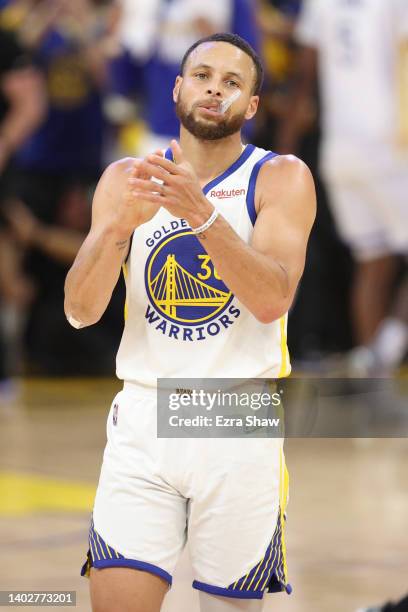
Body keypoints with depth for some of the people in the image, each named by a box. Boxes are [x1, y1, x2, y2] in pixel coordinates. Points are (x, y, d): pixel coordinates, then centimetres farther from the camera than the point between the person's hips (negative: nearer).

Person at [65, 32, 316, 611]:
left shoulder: (281, 178, 0)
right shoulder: (127, 178, 7)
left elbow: (272, 300, -16)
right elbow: (80, 311, -2)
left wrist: (201, 212, -28)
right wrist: (118, 226, -20)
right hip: (144, 420, 1)